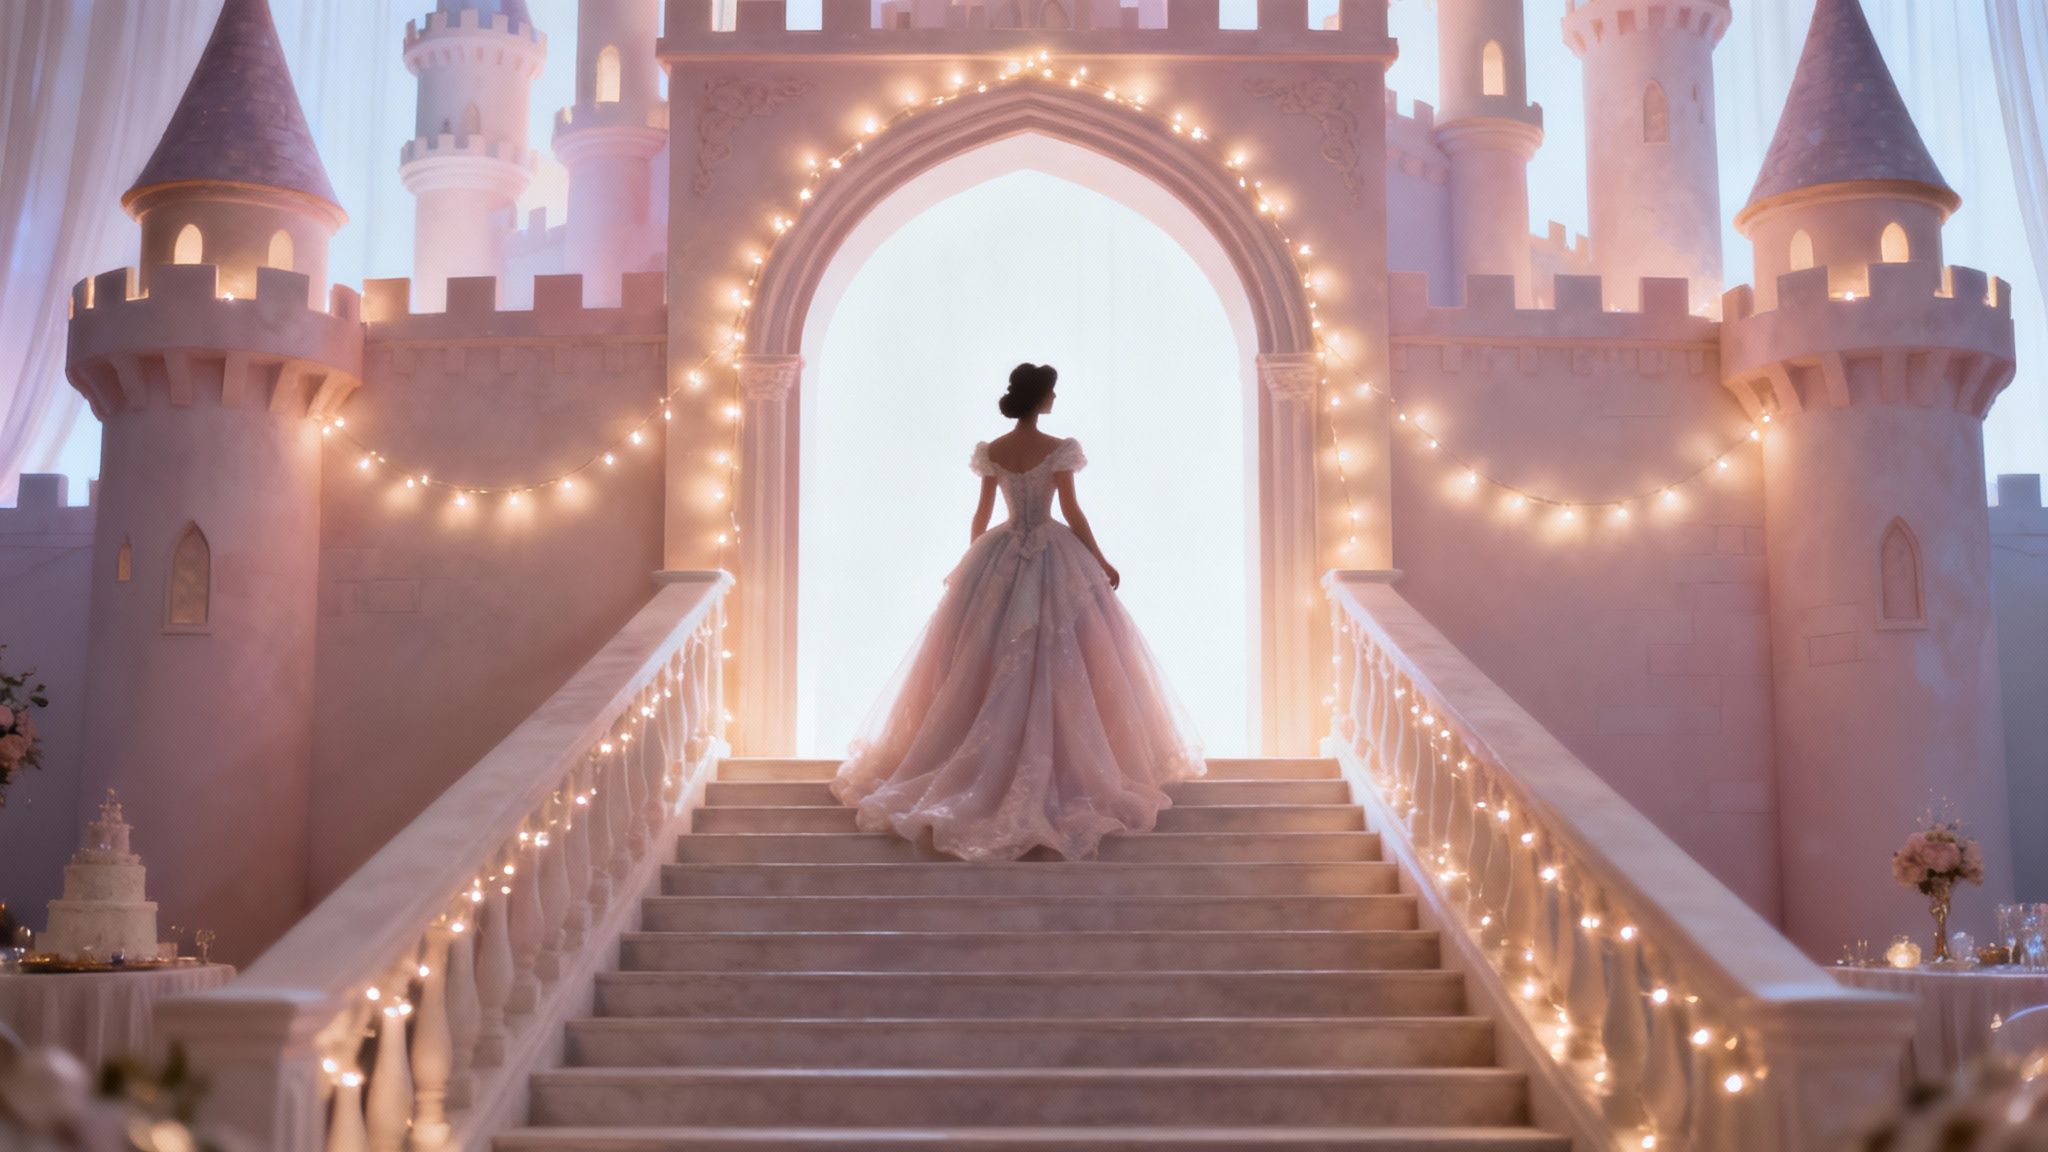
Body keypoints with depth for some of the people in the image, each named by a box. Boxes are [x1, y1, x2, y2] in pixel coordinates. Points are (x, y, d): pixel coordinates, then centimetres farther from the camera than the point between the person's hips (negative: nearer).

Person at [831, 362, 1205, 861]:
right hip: (1053, 561, -4)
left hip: (999, 560, 4)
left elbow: (981, 515, 8)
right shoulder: (1059, 449, -11)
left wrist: (972, 562, 23)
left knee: (987, 668, 10)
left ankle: (985, 774, 14)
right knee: (1055, 670, 2)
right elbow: (1072, 512, -10)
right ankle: (1056, 774, 3)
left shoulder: (990, 451, 1)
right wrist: (1101, 562, 0)